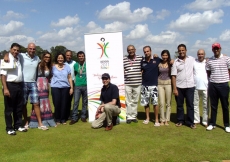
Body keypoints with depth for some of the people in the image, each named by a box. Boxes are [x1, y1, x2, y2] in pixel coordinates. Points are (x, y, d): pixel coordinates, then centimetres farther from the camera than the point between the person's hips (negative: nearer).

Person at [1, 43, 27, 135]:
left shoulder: (19, 59, 10)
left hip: (19, 85, 7)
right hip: (10, 85, -6)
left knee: (19, 107, 13)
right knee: (9, 108, 3)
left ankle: (18, 125, 26)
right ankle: (9, 128, 13)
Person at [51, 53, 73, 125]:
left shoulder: (67, 66, 8)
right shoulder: (53, 67, 5)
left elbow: (69, 78, 8)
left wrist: (71, 87, 4)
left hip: (65, 87, 1)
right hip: (55, 87, -1)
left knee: (64, 104, 4)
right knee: (57, 104, 0)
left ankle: (63, 119, 15)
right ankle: (57, 119, 13)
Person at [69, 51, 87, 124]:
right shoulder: (75, 65, 6)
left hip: (86, 86, 0)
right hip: (77, 86, 0)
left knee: (85, 102, 7)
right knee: (76, 102, -5)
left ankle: (83, 116, 18)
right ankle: (74, 118, -1)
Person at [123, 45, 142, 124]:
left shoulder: (140, 58, 4)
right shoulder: (124, 59, 3)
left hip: (137, 83, 1)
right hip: (127, 84, -1)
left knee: (135, 101, 9)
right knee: (128, 101, 3)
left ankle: (134, 116, 20)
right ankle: (129, 116, 13)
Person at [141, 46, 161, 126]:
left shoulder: (156, 60, -3)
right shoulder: (142, 61, 4)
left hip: (154, 85, -3)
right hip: (144, 85, 3)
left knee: (155, 102, -5)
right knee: (145, 103, 10)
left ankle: (156, 120, 6)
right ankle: (147, 118, 25)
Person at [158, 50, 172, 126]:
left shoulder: (171, 63, 1)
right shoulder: (159, 63, 5)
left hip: (168, 83, -1)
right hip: (160, 83, 1)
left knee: (168, 103, 4)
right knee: (161, 103, 2)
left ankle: (167, 120, 14)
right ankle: (162, 120, 12)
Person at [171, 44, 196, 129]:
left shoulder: (192, 59, 2)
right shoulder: (176, 62, -2)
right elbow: (173, 76, -3)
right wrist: (174, 88, -7)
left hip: (190, 86, 0)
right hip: (179, 87, 0)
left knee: (190, 105, 4)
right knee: (179, 105, 10)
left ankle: (191, 122, 13)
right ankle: (180, 120, 22)